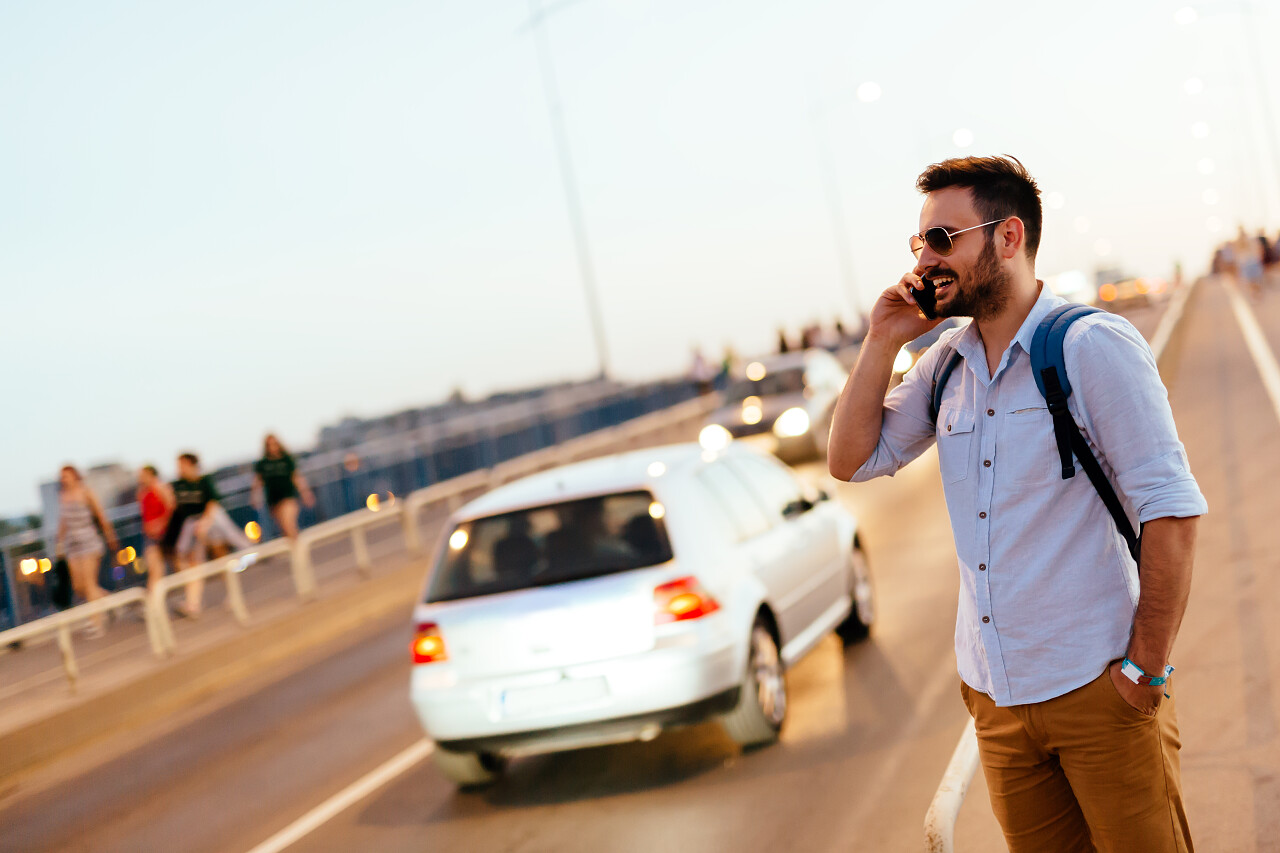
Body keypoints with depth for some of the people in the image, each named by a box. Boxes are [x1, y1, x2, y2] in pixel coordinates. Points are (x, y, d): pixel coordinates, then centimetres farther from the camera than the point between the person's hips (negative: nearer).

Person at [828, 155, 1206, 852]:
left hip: (1096, 689, -5)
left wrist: (1145, 668, -16)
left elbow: (1170, 509, -15)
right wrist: (882, 342, -1)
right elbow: (852, 460, 9)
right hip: (994, 692, 6)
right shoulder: (946, 363, 7)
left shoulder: (1093, 346, -12)